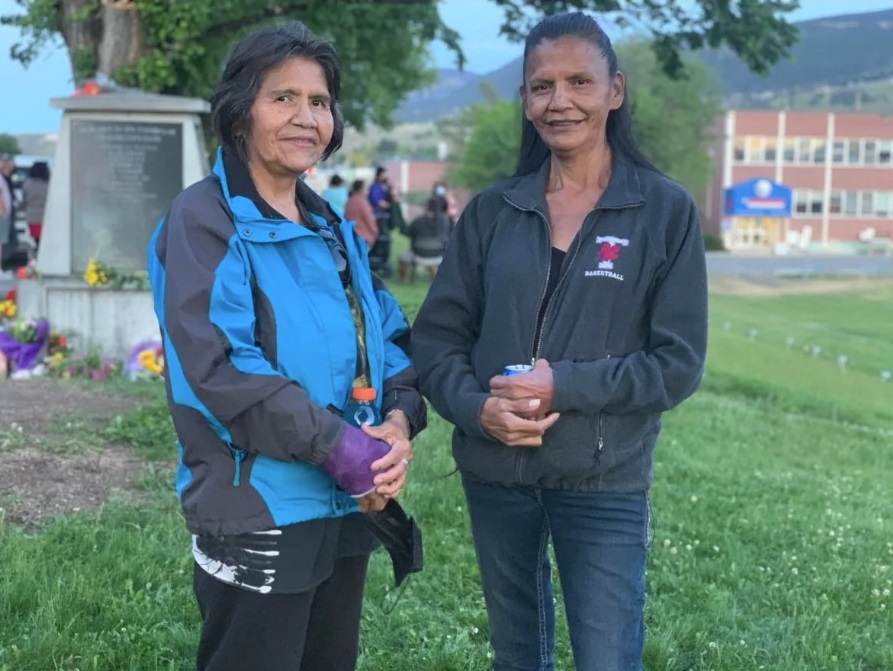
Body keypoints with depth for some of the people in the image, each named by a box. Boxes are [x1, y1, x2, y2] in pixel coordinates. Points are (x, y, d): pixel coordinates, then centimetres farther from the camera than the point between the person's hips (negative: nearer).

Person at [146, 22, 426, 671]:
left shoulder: (331, 227, 12)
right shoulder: (204, 221, -12)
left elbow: (387, 337, 11)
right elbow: (215, 365, -22)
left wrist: (400, 418, -10)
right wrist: (336, 445, -24)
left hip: (348, 505, 8)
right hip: (259, 513, -7)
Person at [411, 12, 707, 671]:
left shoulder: (666, 210, -5)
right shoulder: (491, 211, 2)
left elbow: (679, 363, -8)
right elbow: (436, 337, 3)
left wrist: (565, 387, -19)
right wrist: (476, 406, -17)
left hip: (605, 481, -3)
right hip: (494, 472, 3)